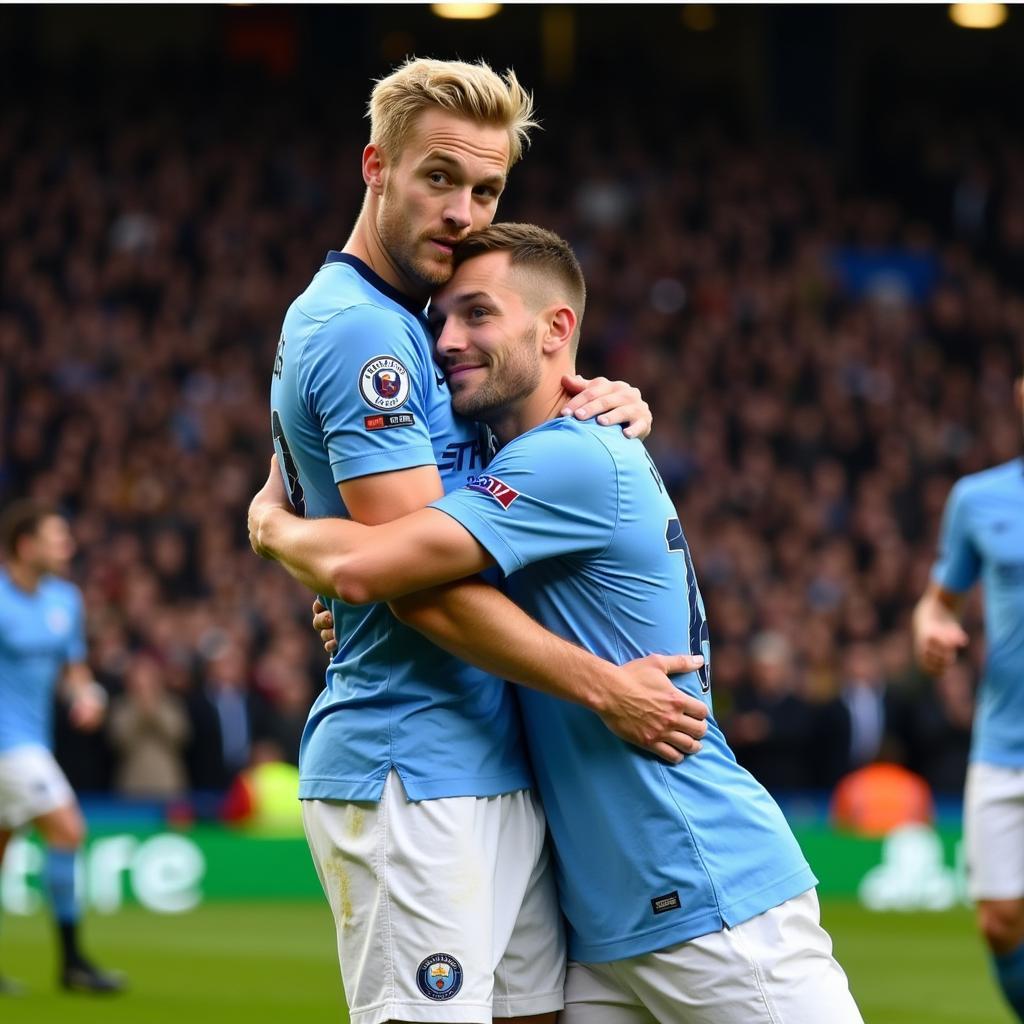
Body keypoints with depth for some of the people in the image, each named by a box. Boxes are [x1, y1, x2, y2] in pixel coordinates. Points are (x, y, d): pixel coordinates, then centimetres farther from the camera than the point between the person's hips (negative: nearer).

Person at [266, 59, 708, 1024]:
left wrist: (611, 407, 4)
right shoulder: (357, 332, -13)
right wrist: (605, 687, -14)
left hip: (496, 764, 10)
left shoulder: (408, 328, 17)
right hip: (409, 772, -10)